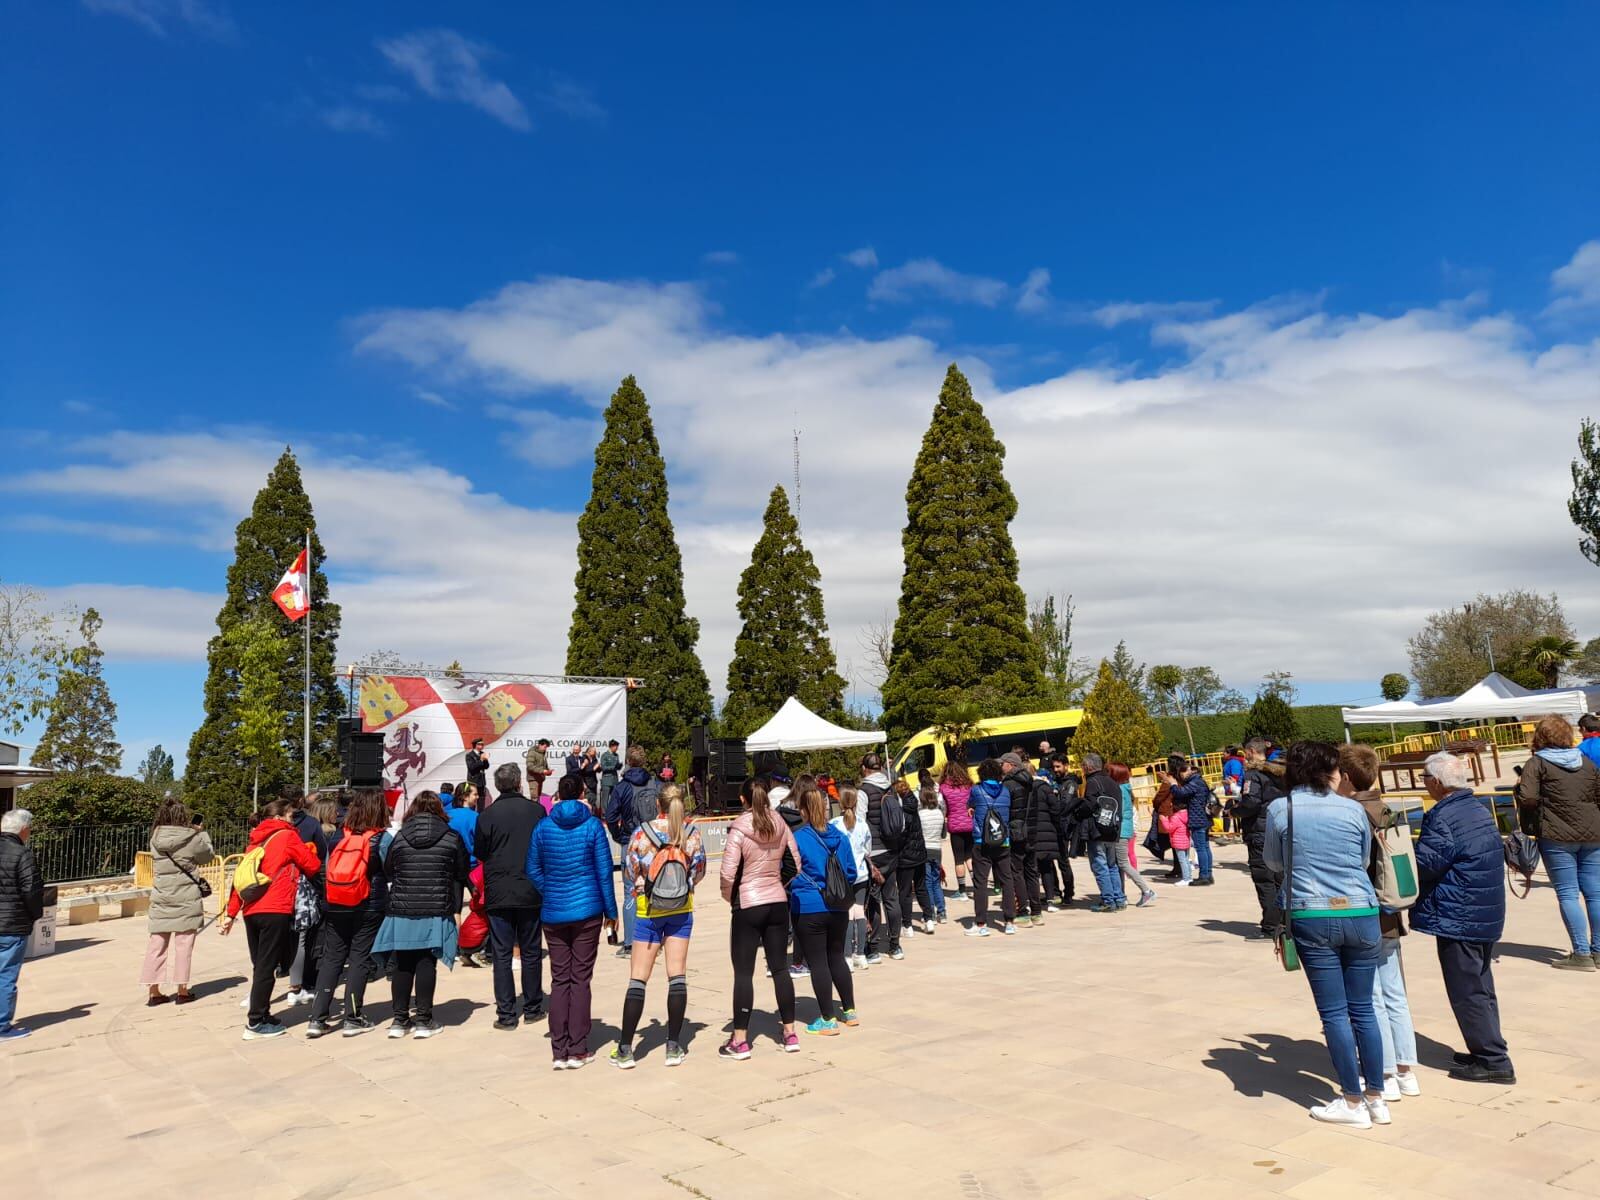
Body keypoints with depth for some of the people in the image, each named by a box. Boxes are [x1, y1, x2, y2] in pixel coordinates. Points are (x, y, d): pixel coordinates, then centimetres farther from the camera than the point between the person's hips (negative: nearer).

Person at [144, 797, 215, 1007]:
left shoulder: (156, 838, 1)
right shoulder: (192, 838, -10)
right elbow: (208, 856, 6)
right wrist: (202, 833, 19)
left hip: (161, 899, 4)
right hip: (186, 899, -4)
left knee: (157, 945, 9)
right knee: (183, 945, 4)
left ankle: (154, 991, 12)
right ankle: (182, 991, 9)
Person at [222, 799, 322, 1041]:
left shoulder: (254, 840, 19)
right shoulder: (287, 836, 0)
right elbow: (313, 866, 0)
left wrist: (231, 914, 17)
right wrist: (307, 852, 22)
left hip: (251, 911, 7)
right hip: (275, 911, -7)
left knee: (260, 966, 15)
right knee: (267, 967, -2)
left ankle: (260, 1015, 21)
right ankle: (256, 1022, 1)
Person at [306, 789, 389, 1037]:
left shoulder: (339, 837, 2)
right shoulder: (381, 838, -7)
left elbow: (324, 871, 6)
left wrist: (327, 905, 15)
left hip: (335, 907, 3)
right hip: (368, 908, -3)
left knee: (331, 958, 11)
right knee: (359, 959, 5)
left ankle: (317, 1019, 10)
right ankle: (352, 1019, 8)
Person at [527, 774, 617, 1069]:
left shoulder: (543, 827, 0)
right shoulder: (592, 826, -5)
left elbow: (532, 870, 5)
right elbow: (604, 871, -3)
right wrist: (611, 911, 4)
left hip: (553, 914, 2)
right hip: (587, 912, -2)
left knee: (559, 980, 9)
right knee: (581, 979, 5)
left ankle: (559, 1052, 11)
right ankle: (577, 1051, 8)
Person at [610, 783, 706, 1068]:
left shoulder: (643, 833, -12)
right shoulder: (692, 833, -6)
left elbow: (630, 871, -5)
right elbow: (699, 871, 3)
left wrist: (632, 899, 13)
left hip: (649, 910, -2)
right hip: (681, 911, 2)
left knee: (638, 979, 4)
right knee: (677, 975, 7)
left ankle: (625, 1049, 7)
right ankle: (674, 1046, 12)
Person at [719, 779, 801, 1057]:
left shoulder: (739, 829, -13)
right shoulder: (780, 826, 2)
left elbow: (728, 873, -16)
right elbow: (796, 863, 5)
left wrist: (729, 896, 2)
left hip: (748, 906, -5)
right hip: (778, 903, 5)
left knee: (743, 972, 3)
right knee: (780, 967, 14)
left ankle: (740, 1040, 7)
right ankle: (790, 1033, 20)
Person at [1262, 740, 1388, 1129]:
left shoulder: (1280, 809, -2)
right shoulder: (1353, 809, 1)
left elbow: (1274, 862, 10)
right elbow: (1364, 860, 15)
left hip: (1312, 918, -2)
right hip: (1361, 915, 2)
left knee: (1334, 1012, 6)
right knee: (1363, 1008, 13)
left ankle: (1354, 1103, 13)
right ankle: (1376, 1098, 22)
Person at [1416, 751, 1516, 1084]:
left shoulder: (1443, 818, -20)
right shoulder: (1479, 810, 10)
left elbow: (1423, 865, -21)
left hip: (1458, 917, -10)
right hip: (1487, 915, 10)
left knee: (1467, 992, -1)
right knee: (1481, 986, 18)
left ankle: (1493, 1061, 2)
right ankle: (1488, 1052, 27)